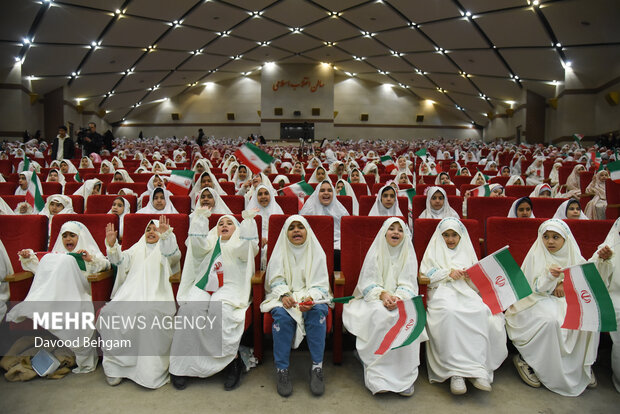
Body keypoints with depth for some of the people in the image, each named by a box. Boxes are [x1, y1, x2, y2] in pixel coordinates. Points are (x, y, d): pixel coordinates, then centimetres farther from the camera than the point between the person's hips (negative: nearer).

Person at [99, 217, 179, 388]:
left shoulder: (165, 248, 18)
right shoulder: (136, 249, 31)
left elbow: (173, 255, -7)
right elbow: (121, 260, 14)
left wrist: (166, 234, -25)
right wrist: (112, 245, -5)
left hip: (156, 295, -4)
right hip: (130, 294, 5)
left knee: (149, 313, -36)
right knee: (109, 312, -25)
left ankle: (151, 373, -24)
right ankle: (115, 366, -11)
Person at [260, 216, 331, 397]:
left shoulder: (317, 252, 7)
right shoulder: (280, 252, 10)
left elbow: (320, 283, 0)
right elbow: (276, 280, 3)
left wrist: (311, 298, -22)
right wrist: (284, 295, -19)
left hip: (312, 295, 0)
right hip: (284, 295, 0)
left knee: (317, 311, -33)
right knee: (281, 314, -32)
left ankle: (317, 368, -24)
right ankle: (282, 370, -22)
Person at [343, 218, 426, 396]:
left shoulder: (408, 255, 8)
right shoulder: (375, 253, 3)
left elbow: (408, 285, 0)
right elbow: (367, 284, -3)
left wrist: (398, 297, -22)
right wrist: (383, 294, -22)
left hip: (401, 299, 2)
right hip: (374, 299, -1)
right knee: (380, 315, -34)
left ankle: (405, 376, -23)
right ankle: (378, 375, -28)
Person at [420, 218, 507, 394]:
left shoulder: (467, 251, 28)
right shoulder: (434, 250, 23)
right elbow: (426, 275, 7)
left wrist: (470, 277, -2)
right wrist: (448, 273, -5)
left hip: (466, 291, 3)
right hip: (442, 291, -2)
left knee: (481, 312, -33)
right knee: (449, 312, -38)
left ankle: (479, 369, -36)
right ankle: (456, 371, -40)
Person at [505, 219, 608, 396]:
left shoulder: (573, 256, 6)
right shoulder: (536, 255, -6)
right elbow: (534, 288, -10)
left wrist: (566, 283, -12)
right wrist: (549, 276, -29)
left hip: (565, 299, 5)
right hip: (539, 300, -4)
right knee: (550, 320, -35)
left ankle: (584, 366, -2)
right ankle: (525, 360, -15)